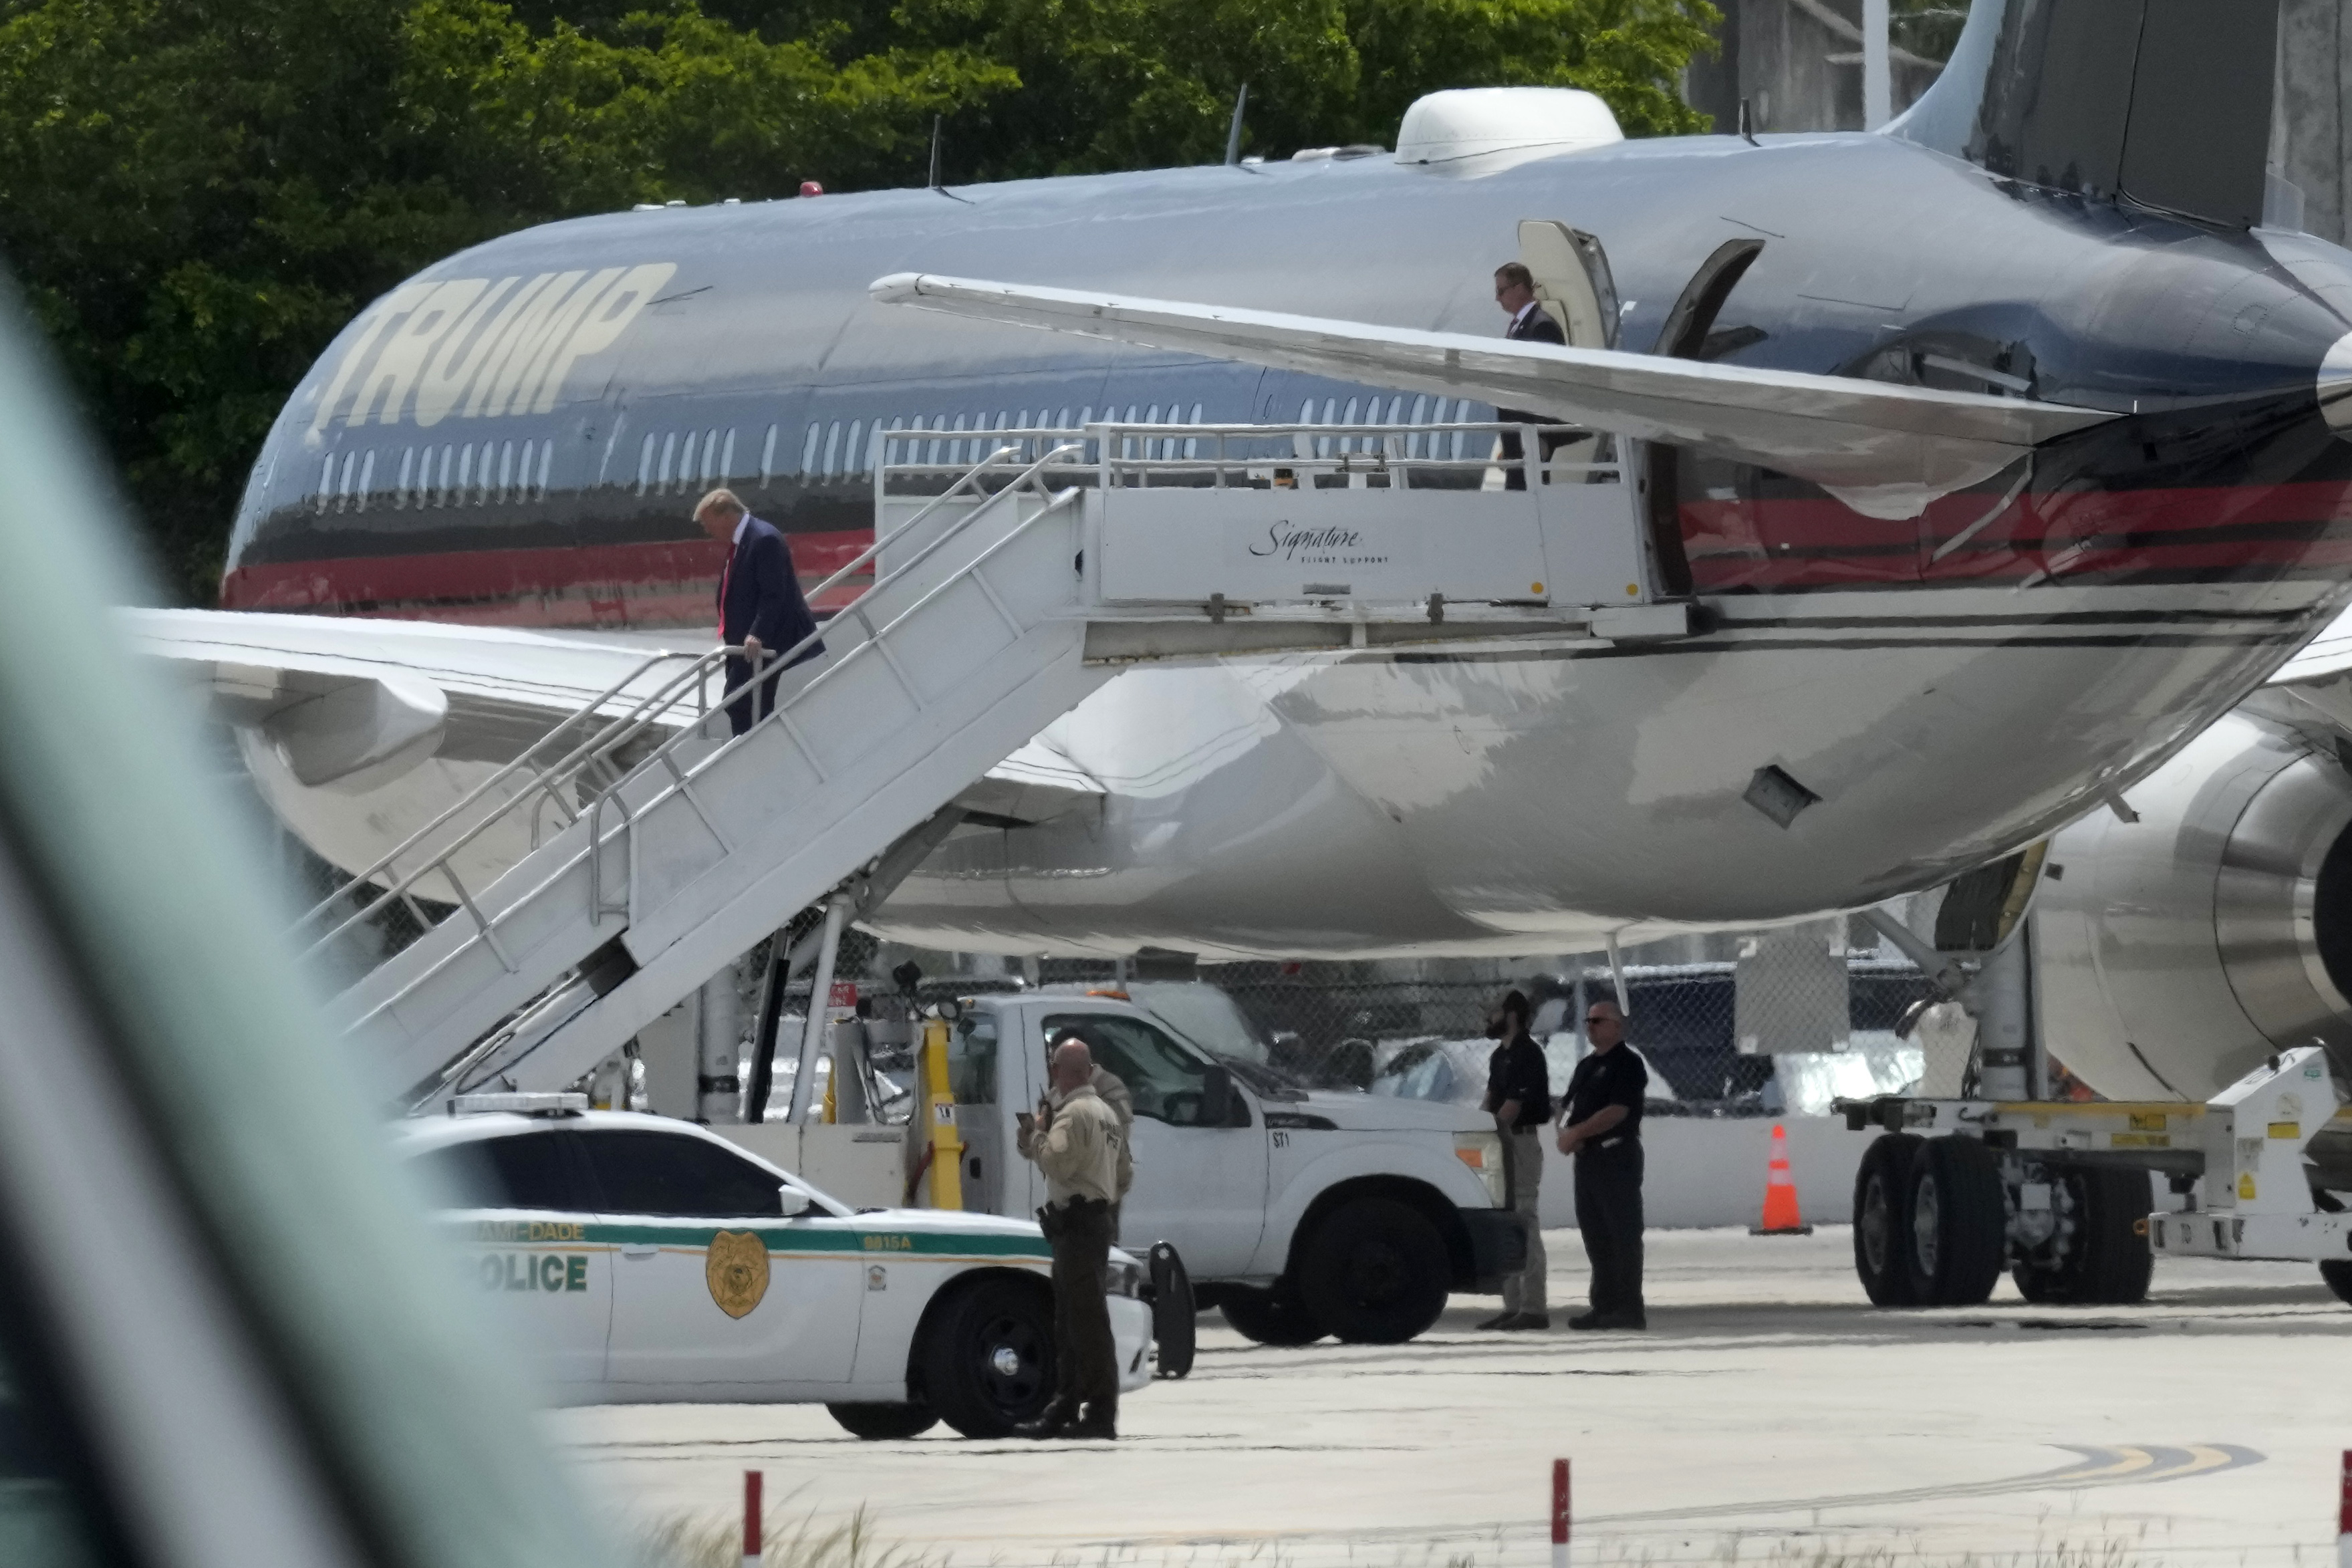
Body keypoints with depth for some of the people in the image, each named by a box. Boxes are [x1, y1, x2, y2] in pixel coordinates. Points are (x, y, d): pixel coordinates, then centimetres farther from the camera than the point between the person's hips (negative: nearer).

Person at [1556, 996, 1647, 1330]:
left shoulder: (1627, 1064, -7)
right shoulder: (1587, 1066, 20)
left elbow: (1617, 1111, -17)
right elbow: (1568, 1107, 20)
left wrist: (1577, 1132, -16)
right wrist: (1565, 1132, -2)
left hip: (1616, 1155, -9)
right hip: (1586, 1158, 9)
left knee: (1622, 1234, -9)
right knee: (1595, 1235, 9)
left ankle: (1630, 1308, -9)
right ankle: (1604, 1306, 13)